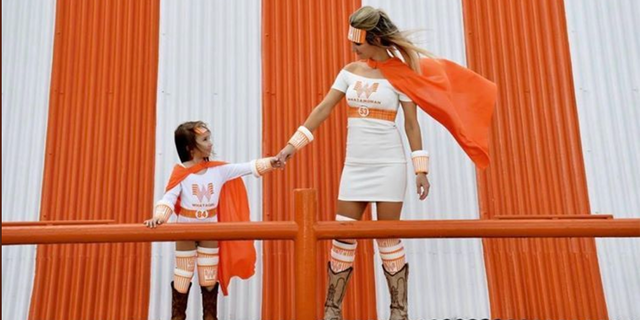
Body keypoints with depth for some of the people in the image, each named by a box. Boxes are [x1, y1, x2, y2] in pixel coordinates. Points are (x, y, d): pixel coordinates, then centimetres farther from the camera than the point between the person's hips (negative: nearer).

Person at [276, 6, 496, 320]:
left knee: (388, 238, 2)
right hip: (355, 164, 4)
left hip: (388, 164, -4)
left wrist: (421, 169, -7)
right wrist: (293, 143, 0)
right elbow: (323, 109, 6)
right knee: (343, 236, 4)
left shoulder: (401, 73, -3)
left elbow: (411, 123, -4)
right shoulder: (350, 71, 8)